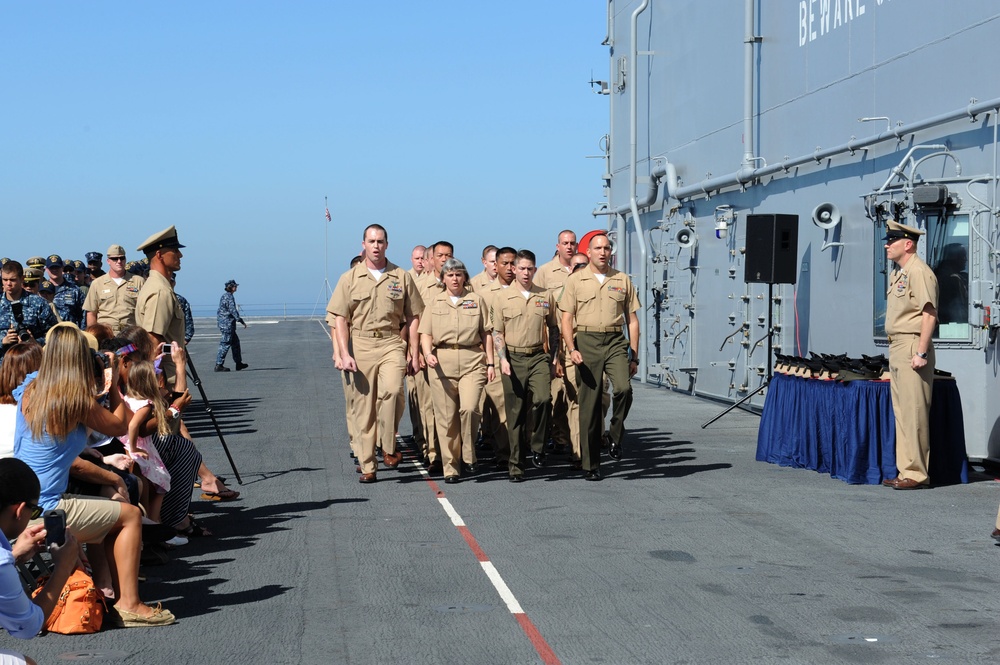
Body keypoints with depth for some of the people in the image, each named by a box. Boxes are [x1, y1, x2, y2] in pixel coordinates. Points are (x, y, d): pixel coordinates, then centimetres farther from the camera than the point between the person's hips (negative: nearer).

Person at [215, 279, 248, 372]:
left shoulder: (224, 296, 15)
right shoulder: (229, 297, -15)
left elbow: (221, 310, 20)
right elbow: (232, 310, -21)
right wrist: (241, 321, -18)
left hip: (222, 322, 10)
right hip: (227, 323, -10)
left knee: (235, 341, 16)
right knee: (225, 344, -7)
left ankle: (238, 363, 21)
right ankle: (218, 365, -6)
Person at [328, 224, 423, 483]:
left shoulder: (402, 277, 7)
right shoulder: (350, 278, 6)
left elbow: (412, 317, 10)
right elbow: (340, 319, 4)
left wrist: (413, 352, 4)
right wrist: (344, 353, -7)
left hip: (392, 343, -1)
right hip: (361, 345, 1)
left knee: (391, 391, -26)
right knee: (364, 406, 3)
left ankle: (388, 448, -11)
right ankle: (367, 465, 11)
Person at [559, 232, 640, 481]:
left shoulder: (623, 280, 11)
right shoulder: (576, 280, 7)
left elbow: (632, 320, 13)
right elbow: (566, 319, 4)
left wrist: (634, 356, 8)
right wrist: (571, 349, -10)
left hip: (615, 341, 1)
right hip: (587, 342, -1)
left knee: (623, 388, -25)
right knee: (589, 404, 0)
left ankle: (615, 437, 1)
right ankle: (591, 465, 7)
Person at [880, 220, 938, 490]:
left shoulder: (918, 271, -12)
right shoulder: (897, 273, 18)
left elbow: (929, 314, -18)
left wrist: (921, 352, -22)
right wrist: (894, 351, 18)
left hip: (912, 346, -10)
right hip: (896, 347, 10)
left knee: (914, 413, -8)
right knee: (902, 414, 12)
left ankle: (916, 473, -5)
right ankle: (906, 470, 17)